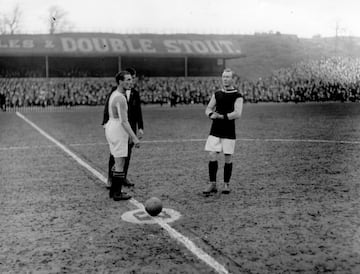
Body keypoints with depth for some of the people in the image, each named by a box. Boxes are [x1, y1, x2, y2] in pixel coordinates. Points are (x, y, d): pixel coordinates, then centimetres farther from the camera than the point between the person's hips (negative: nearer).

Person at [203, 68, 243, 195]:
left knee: (228, 158, 3)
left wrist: (222, 116, -21)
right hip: (215, 131, 3)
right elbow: (208, 109, 13)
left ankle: (226, 184, 18)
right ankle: (212, 184, 6)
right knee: (212, 156, -4)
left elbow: (237, 113, -15)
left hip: (229, 132, -3)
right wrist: (211, 114, -9)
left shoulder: (237, 96, -3)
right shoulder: (216, 94, 12)